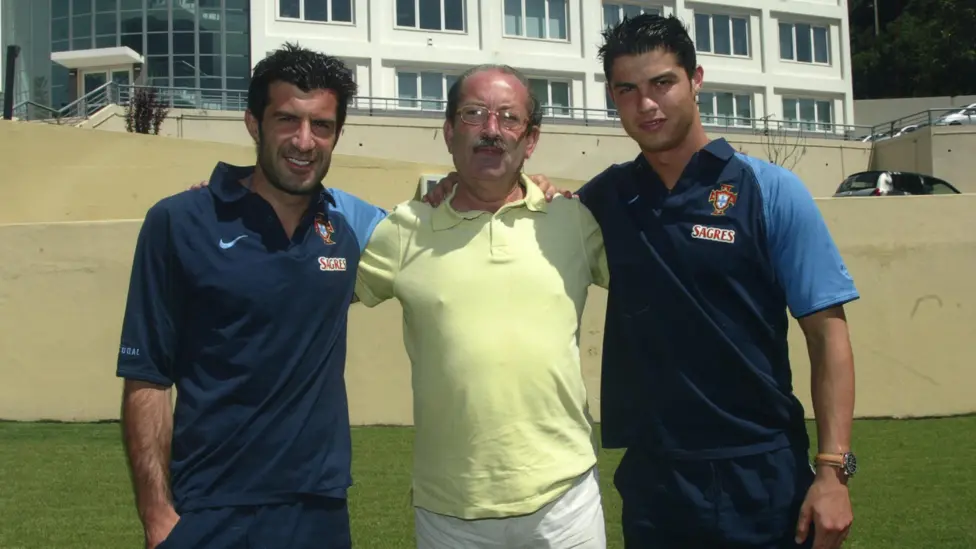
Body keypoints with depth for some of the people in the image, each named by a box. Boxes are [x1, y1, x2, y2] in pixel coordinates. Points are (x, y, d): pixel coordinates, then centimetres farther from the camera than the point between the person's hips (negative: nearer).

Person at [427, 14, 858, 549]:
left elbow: (826, 333, -5)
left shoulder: (771, 191, -5)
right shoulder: (607, 195, 4)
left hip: (761, 476, -2)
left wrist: (832, 469, -12)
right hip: (651, 479, 3)